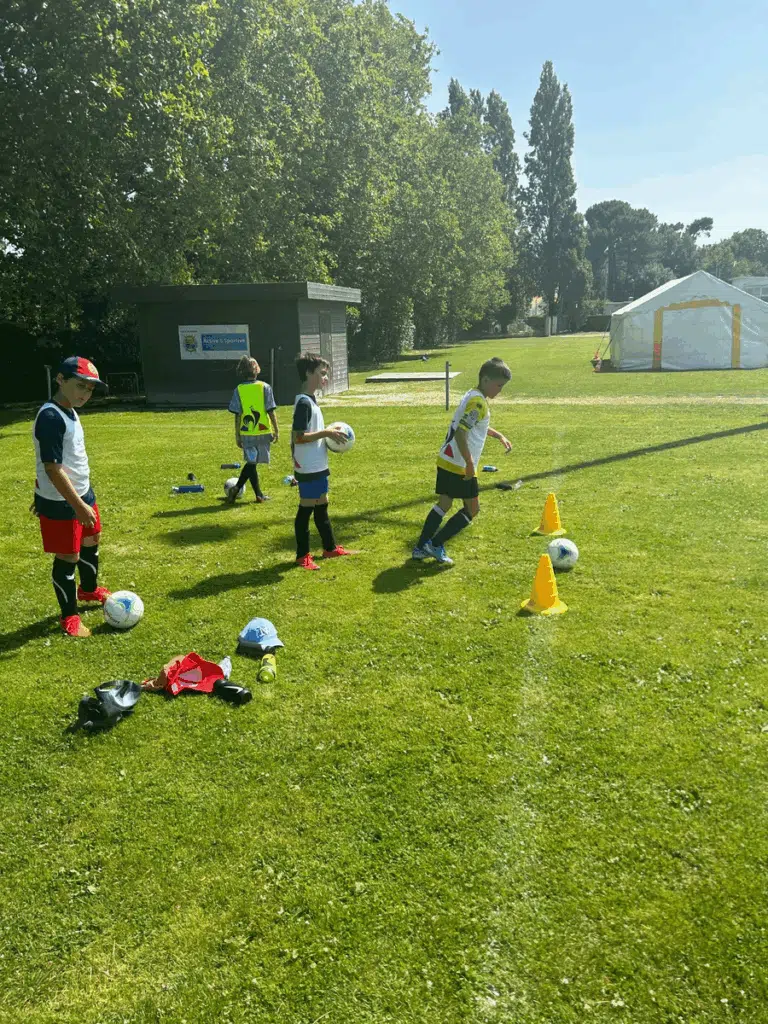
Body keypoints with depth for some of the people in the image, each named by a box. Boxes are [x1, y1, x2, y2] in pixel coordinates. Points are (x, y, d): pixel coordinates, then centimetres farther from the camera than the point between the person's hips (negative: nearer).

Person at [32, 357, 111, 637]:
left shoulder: (70, 411, 5)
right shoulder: (51, 417, -24)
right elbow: (52, 468, -26)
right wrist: (79, 506, -25)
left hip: (82, 492, 10)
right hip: (60, 503, -10)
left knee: (91, 542, 25)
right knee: (68, 557, 3)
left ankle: (89, 590, 49)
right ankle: (69, 616, 20)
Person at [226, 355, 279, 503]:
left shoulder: (238, 390, -2)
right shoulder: (265, 387, -5)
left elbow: (237, 415, -2)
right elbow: (271, 411, -6)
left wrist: (237, 435, 5)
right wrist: (276, 430, 2)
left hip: (246, 433, 1)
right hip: (263, 432, -1)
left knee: (251, 462, 13)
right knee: (252, 463, 7)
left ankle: (259, 494, 12)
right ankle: (237, 488, -3)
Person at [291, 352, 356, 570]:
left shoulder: (310, 400, 12)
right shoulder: (304, 402, -19)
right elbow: (298, 437, -24)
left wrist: (328, 435, 8)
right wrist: (327, 433, -20)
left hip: (318, 466, 10)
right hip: (308, 468, -10)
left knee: (322, 505, 18)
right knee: (306, 508, -1)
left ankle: (330, 548, 30)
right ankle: (302, 556, 10)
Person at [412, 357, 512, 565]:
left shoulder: (472, 396, 15)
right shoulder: (478, 402, -17)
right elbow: (461, 432, -25)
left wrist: (499, 436, 31)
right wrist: (469, 463, -23)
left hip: (446, 460, 9)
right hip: (460, 465, -9)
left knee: (444, 504, 14)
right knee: (472, 509, 2)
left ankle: (421, 548, 15)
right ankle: (436, 545, 0)